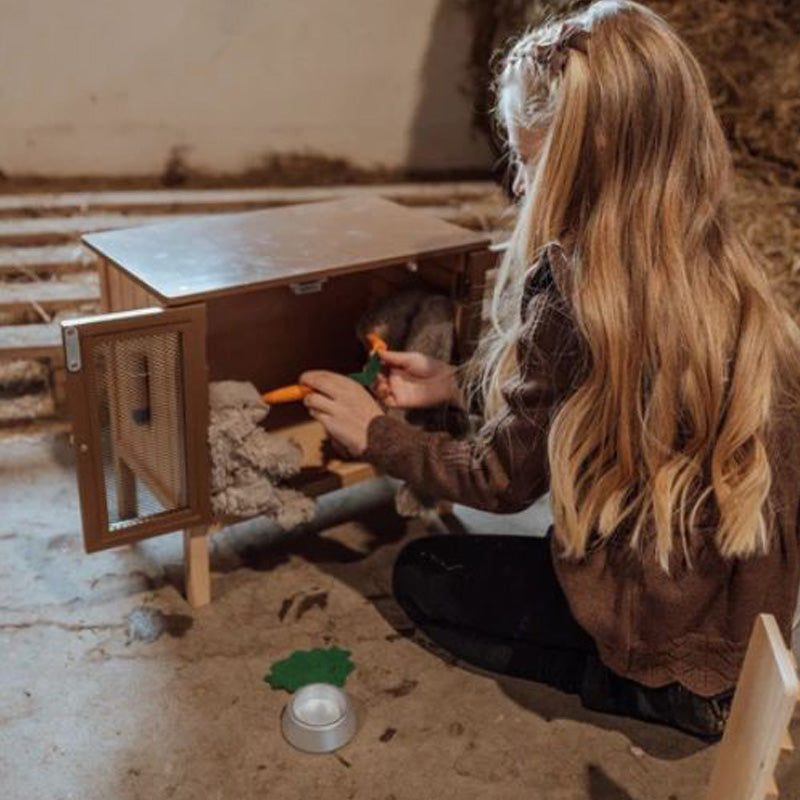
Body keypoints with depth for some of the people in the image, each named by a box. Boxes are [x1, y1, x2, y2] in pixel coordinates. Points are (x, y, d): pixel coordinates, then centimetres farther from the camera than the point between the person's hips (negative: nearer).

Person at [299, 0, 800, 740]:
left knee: (425, 576, 10)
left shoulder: (578, 292, -27)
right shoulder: (717, 264, -3)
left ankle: (658, 690, 3)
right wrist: (456, 384, 13)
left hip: (674, 619, -8)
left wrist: (375, 434, 2)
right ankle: (698, 680, 16)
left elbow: (502, 482, -12)